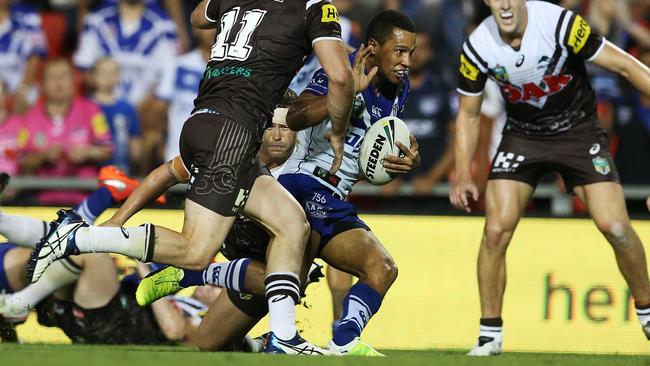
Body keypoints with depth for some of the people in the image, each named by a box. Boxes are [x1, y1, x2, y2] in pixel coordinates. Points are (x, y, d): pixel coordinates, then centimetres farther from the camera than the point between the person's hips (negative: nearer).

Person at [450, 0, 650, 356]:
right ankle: (489, 333, 2)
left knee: (616, 227, -13)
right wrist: (463, 176, -7)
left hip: (578, 130, -2)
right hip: (522, 136, 2)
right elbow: (468, 114, 1)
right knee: (496, 230, -13)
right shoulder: (476, 48, -15)